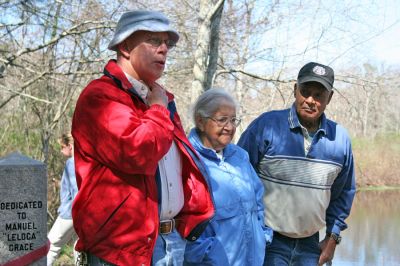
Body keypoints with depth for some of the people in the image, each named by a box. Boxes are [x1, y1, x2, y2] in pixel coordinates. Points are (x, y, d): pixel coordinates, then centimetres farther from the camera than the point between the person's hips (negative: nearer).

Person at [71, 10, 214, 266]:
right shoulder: (100, 96, -11)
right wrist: (158, 110, -9)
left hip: (173, 239, 8)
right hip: (123, 245, -8)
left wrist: (194, 216, 10)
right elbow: (137, 152, -26)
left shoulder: (161, 100, 17)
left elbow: (185, 167, 22)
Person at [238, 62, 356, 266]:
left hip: (310, 242, 4)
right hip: (268, 239, -4)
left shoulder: (340, 138, 1)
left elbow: (343, 192, 15)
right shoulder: (266, 125, -12)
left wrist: (333, 236, 13)